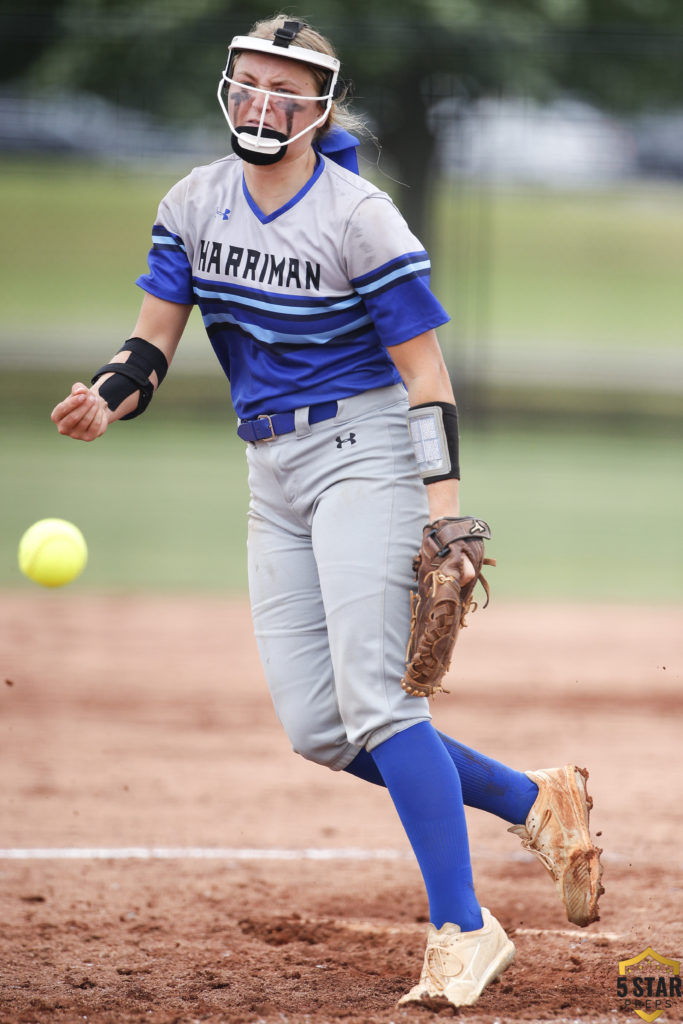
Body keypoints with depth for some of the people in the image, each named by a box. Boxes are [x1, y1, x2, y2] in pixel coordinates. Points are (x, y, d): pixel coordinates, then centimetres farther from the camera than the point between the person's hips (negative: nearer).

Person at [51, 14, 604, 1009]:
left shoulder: (360, 218, -13)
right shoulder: (195, 204, 5)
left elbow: (426, 373, -13)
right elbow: (153, 340, 5)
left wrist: (446, 517, -21)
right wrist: (108, 399, -18)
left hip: (365, 451, -7)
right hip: (273, 473, 7)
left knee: (370, 695, -19)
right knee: (316, 729, 1)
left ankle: (463, 931, -14)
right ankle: (532, 799, 16)